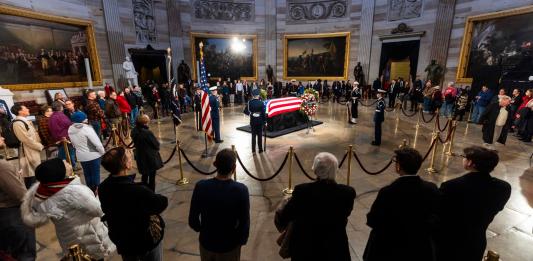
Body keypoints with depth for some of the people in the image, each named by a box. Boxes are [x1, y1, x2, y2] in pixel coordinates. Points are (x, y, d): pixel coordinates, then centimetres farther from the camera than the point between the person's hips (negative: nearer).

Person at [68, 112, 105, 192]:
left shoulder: (70, 129, 1)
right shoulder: (86, 128, -21)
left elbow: (73, 144, 9)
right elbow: (97, 143, -20)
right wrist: (103, 152, -7)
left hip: (81, 156, 6)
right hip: (93, 155, -6)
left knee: (87, 174, 19)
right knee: (95, 173, 7)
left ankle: (90, 189, 31)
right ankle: (95, 190, 15)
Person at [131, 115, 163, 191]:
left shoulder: (134, 131, -5)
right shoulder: (147, 132, -28)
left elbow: (136, 142, 9)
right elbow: (156, 144, -17)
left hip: (140, 158, 7)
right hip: (151, 158, -7)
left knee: (144, 176, 25)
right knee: (151, 177, 9)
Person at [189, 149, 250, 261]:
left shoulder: (201, 186, -21)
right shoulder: (241, 190, -27)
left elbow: (192, 220, -9)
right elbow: (244, 223, -17)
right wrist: (242, 240, 3)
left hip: (206, 242, 2)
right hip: (230, 245, -1)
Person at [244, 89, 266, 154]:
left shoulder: (250, 102, -7)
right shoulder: (261, 103, -14)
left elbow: (245, 111, -4)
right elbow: (263, 113, -12)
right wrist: (265, 120, -1)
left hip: (253, 121, 2)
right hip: (260, 121, -2)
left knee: (253, 135, 11)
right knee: (260, 135, 10)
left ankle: (253, 150, 12)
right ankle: (260, 149, 19)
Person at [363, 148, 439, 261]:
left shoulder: (387, 192, -28)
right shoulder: (431, 189, -16)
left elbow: (373, 221, -17)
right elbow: (435, 219, -3)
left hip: (389, 250, -4)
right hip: (420, 249, 4)